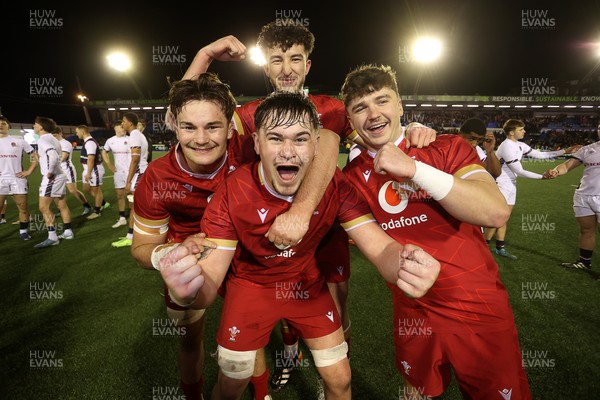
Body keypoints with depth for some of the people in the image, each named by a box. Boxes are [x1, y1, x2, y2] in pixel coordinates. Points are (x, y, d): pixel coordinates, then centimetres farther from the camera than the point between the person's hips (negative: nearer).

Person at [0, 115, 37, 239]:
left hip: (17, 179, -1)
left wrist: (28, 171, -1)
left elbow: (35, 156, 8)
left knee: (23, 207, 2)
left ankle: (23, 231, 13)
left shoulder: (19, 141, 5)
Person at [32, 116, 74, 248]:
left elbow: (54, 157, -29)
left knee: (43, 207, -6)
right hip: (59, 176, 10)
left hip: (52, 178, -10)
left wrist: (50, 173, -21)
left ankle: (52, 237, -5)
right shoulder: (52, 139, 15)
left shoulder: (43, 140, -14)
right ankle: (68, 231, 20)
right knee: (62, 206, 13)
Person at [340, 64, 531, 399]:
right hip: (413, 316, 2)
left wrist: (413, 168, -31)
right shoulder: (353, 176, -4)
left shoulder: (447, 148, -10)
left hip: (481, 310, -1)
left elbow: (496, 212, -26)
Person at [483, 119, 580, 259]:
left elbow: (540, 155, 16)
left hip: (511, 185, 9)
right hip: (501, 185, -9)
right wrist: (542, 176, -14)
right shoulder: (507, 147, -20)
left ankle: (500, 248, 18)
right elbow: (520, 171, -20)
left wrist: (565, 151, 14)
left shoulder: (520, 145, 7)